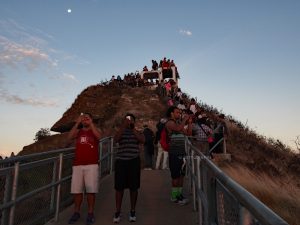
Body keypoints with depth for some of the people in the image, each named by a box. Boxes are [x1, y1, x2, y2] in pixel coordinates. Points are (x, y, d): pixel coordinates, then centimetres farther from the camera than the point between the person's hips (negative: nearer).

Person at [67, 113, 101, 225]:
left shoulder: (94, 131, 8)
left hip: (92, 165, -2)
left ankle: (90, 213, 9)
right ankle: (76, 212, 19)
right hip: (77, 165, 3)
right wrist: (77, 123, -10)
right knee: (77, 190, 5)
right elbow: (69, 137, -6)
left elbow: (99, 136, -15)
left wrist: (91, 123, -13)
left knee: (91, 190, -2)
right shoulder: (78, 131, 14)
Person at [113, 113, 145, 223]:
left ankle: (132, 211, 21)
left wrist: (133, 128, -16)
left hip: (134, 161, 0)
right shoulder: (121, 131, 9)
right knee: (119, 187, 3)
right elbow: (116, 139, -13)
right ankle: (117, 212, 16)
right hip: (121, 161, 0)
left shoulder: (137, 132, 9)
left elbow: (142, 141, -12)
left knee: (133, 187, 6)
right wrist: (123, 126, -19)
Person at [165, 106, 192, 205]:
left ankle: (179, 194, 23)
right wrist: (184, 119, -11)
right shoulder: (169, 123, -7)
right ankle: (174, 196, 8)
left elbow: (188, 133, 19)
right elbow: (178, 128, -26)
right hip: (174, 153, -8)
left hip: (182, 152, 8)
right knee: (175, 175, -3)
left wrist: (189, 122, 9)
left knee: (181, 174, 12)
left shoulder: (179, 123, 18)